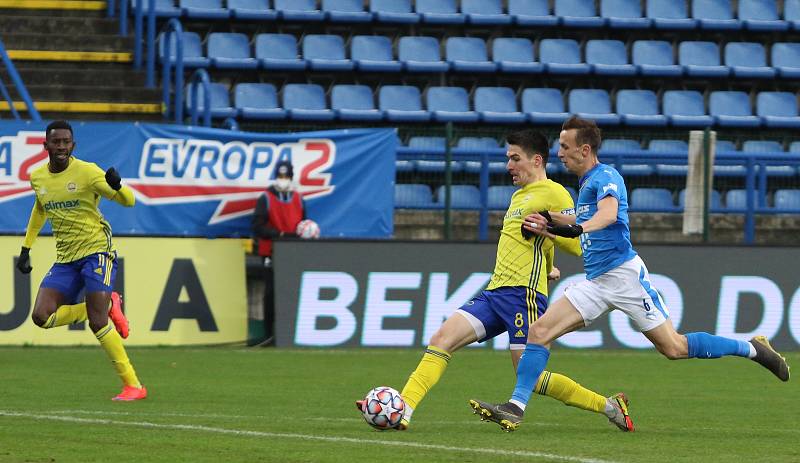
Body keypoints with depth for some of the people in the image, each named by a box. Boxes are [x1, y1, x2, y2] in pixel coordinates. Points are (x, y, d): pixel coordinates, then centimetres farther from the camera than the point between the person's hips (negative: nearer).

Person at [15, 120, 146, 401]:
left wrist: (116, 186, -35)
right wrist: (26, 248, 27)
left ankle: (133, 385, -8)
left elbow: (129, 201, -13)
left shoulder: (86, 172, -10)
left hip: (96, 251, -6)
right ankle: (107, 305, 9)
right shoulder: (38, 178, 7)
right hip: (65, 259, 6)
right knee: (42, 317, -11)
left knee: (97, 322, -17)